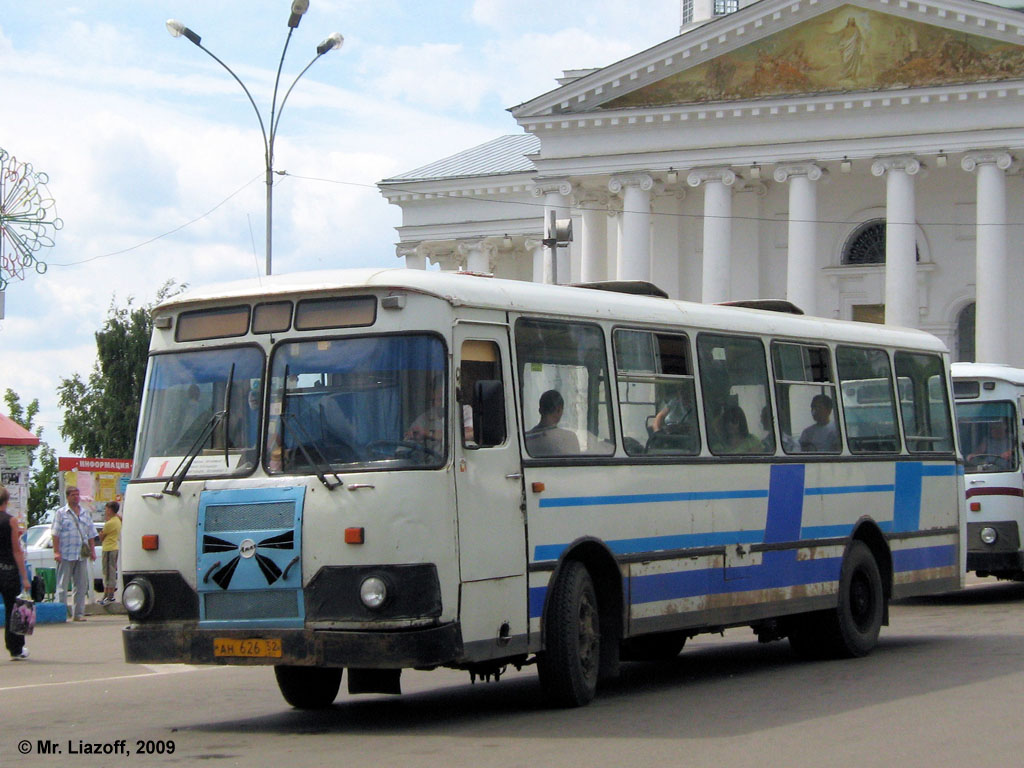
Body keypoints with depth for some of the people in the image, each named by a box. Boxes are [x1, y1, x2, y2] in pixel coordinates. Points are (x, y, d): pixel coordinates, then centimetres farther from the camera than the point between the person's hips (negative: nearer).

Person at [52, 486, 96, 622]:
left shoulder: (85, 514, 17)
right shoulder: (61, 513, 3)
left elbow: (91, 535, 20)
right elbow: (56, 534, -3)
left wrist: (92, 551, 11)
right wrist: (56, 552, -11)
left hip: (82, 556, 5)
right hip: (66, 555, -5)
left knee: (81, 586, 4)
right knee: (63, 585, -3)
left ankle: (78, 613, 9)